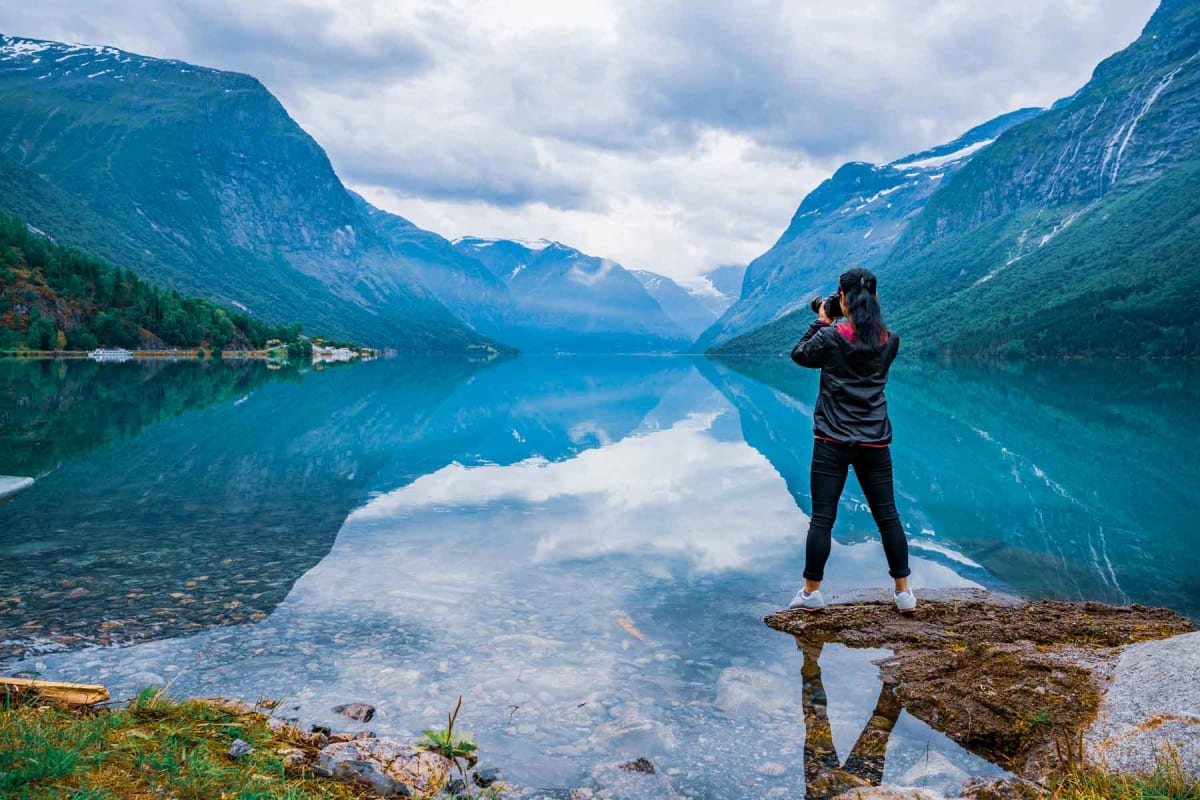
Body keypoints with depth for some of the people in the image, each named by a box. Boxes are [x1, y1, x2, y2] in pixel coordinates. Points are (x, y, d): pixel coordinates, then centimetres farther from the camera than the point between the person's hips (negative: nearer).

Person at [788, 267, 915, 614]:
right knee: (888, 517, 12)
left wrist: (821, 322, 13)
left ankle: (811, 593, 12)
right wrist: (837, 326, 15)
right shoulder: (890, 340, 2)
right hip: (875, 442, 3)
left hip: (833, 442, -3)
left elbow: (799, 354, 7)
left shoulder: (831, 337, -9)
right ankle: (904, 592, 20)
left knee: (822, 518, 3)